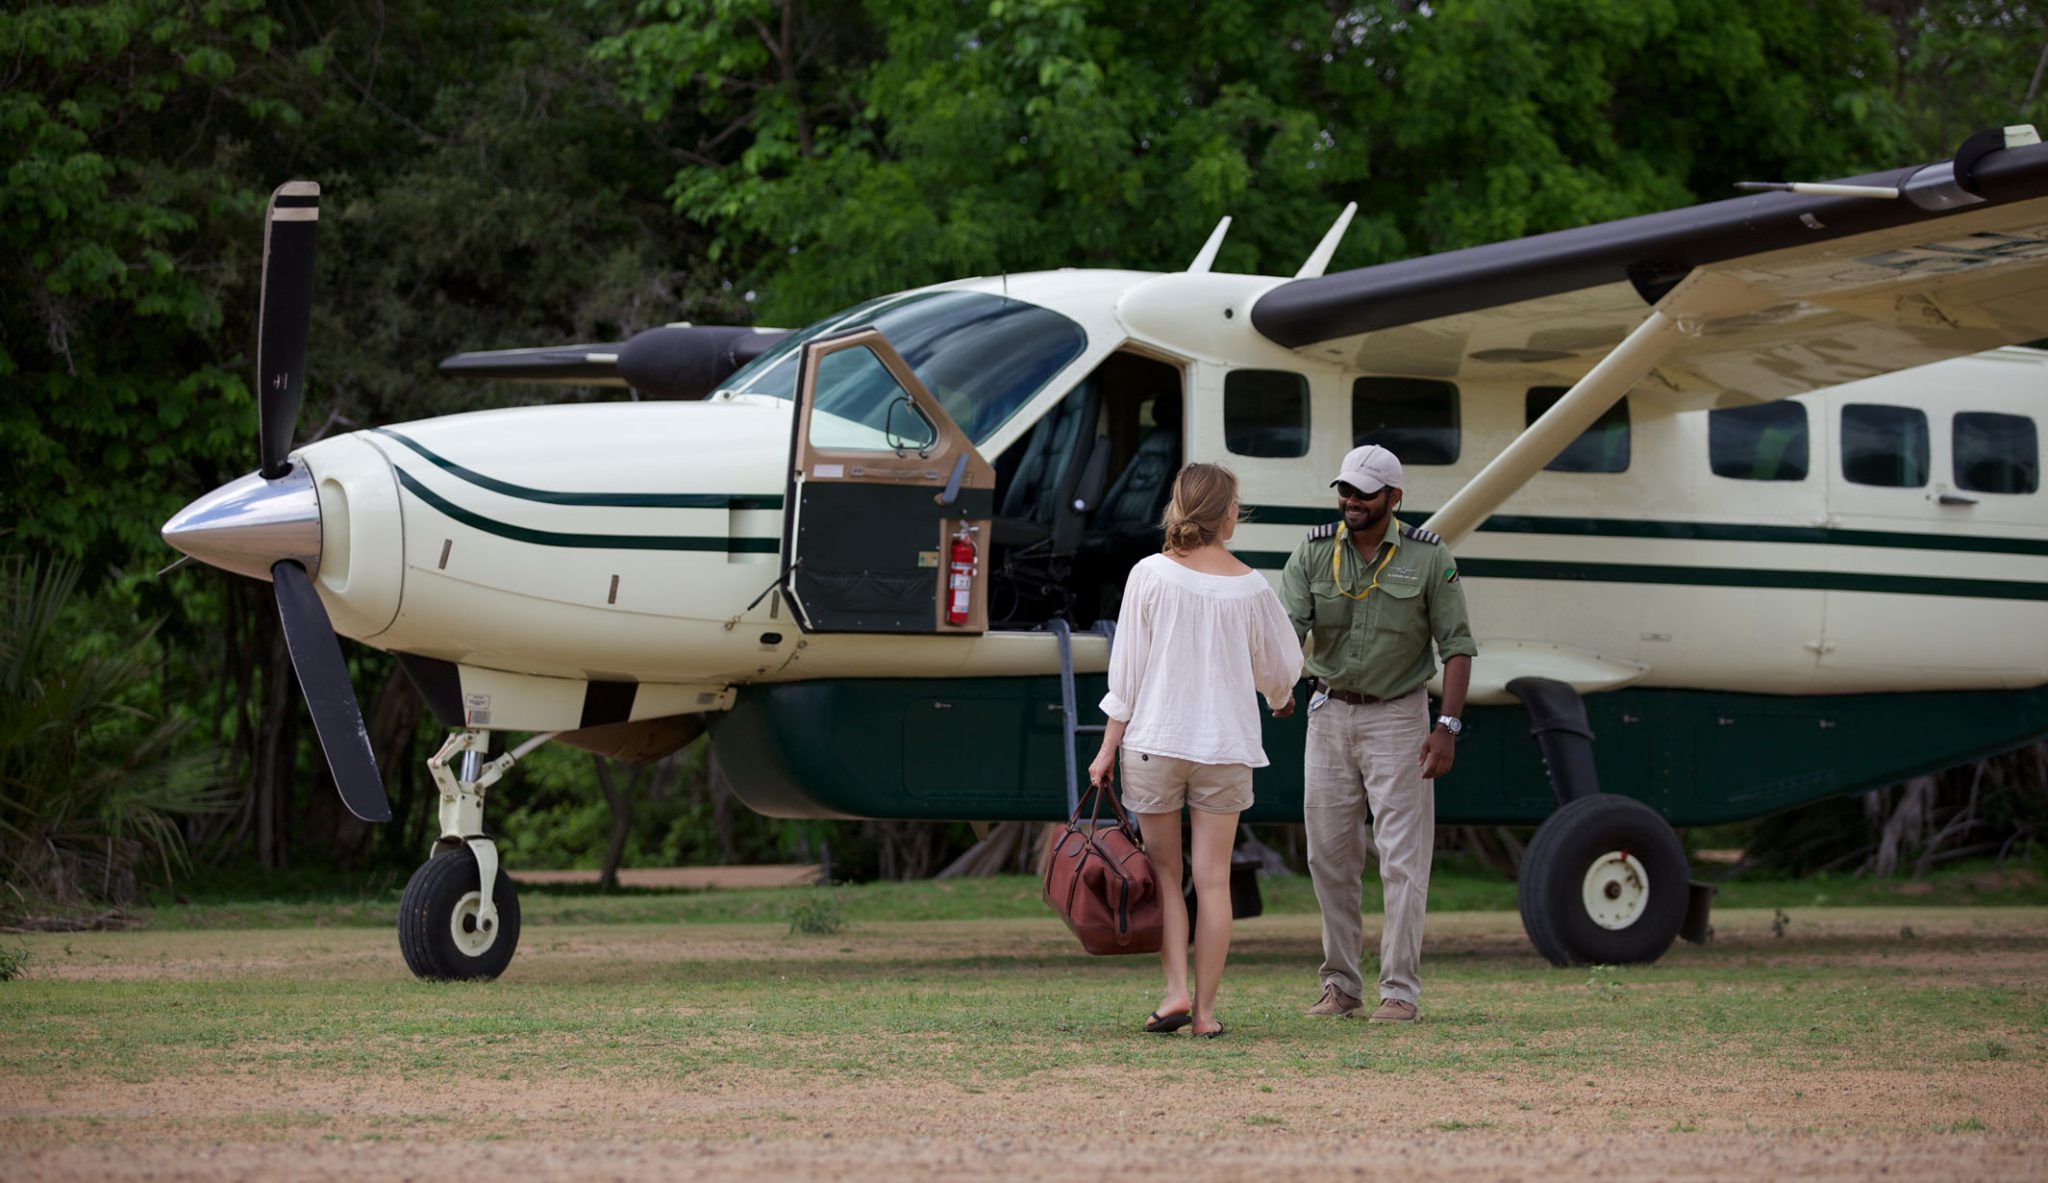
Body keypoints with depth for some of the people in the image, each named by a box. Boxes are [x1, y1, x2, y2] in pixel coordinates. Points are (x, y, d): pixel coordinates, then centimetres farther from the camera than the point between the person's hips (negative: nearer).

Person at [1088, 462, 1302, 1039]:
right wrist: (1280, 697, 34)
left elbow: (1127, 667, -4)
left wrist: (1109, 746, 3)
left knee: (1164, 871, 9)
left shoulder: (1150, 575, -6)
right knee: (1213, 879, 4)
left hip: (1154, 738, -1)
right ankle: (1205, 1009, 4)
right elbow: (1280, 666, 10)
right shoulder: (1250, 587, -2)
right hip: (1226, 743, 1)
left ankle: (1176, 990, -4)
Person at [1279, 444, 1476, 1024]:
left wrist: (1447, 726, -14)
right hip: (1330, 712, 3)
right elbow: (1289, 625, -12)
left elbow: (1456, 644, -5)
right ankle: (1340, 985, 17)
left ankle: (1400, 991, -4)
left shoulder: (1429, 557, -6)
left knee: (1403, 859, -6)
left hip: (1398, 716, -3)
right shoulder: (1314, 551, 0)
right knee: (1330, 856, 7)